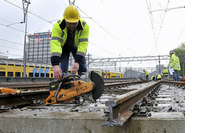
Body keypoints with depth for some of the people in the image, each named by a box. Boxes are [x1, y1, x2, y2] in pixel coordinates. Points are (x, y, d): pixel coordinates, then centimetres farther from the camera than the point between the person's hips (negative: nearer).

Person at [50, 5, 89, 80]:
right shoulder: (58, 26, -35)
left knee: (82, 67, -8)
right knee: (63, 67, -12)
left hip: (77, 46, 1)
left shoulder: (84, 26, -33)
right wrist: (55, 65, -55)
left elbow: (83, 44, -36)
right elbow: (55, 44, -44)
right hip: (63, 46, 0)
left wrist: (77, 62, -45)